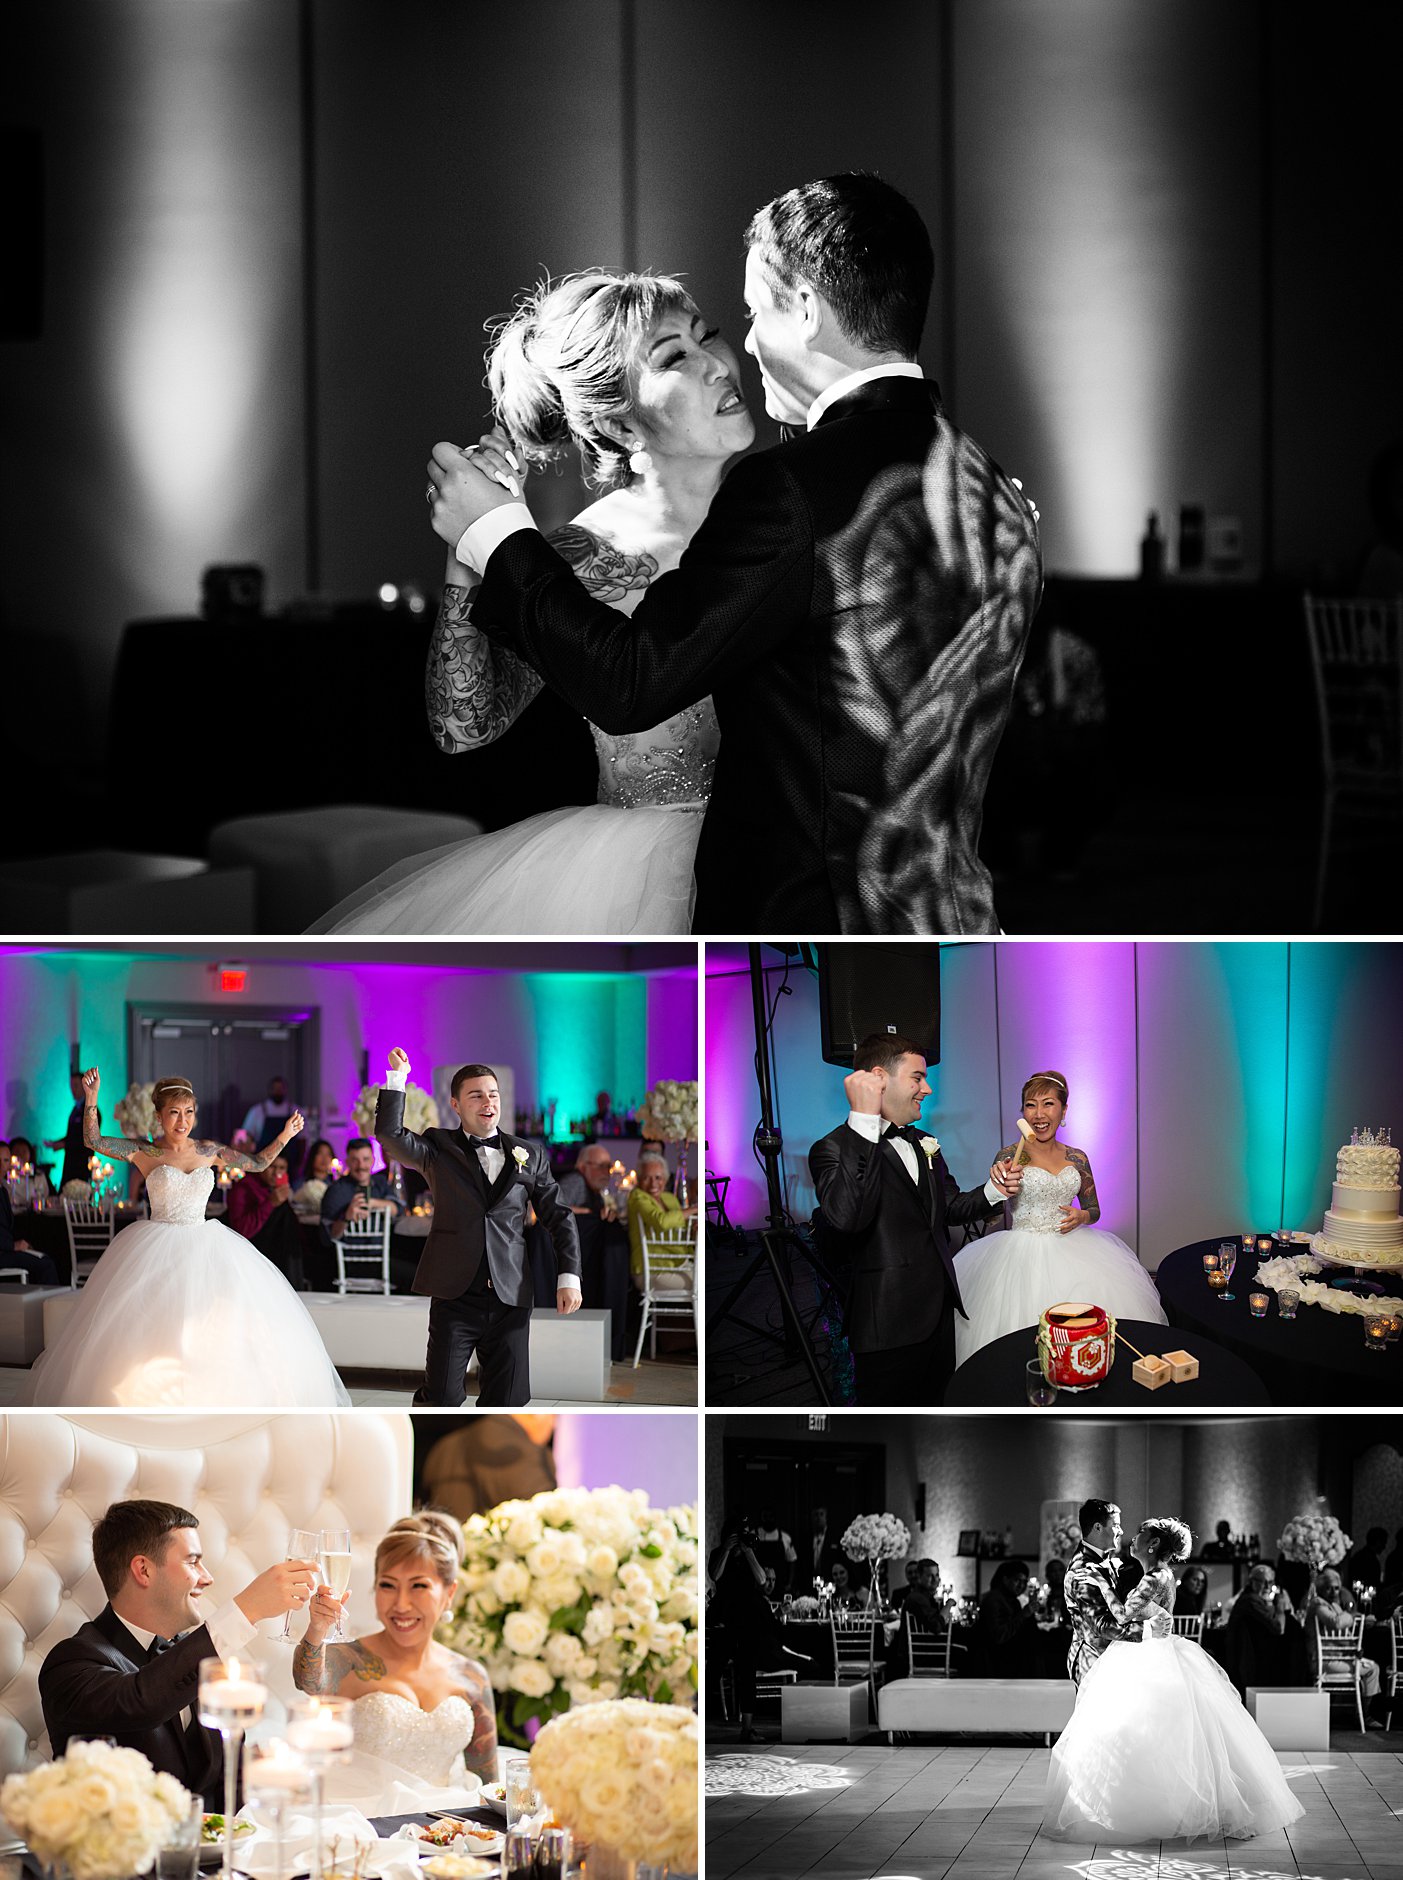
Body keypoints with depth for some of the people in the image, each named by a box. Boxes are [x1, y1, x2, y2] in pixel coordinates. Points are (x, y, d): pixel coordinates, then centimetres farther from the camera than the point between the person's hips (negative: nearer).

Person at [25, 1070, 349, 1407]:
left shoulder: (208, 1151, 8)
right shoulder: (145, 1153, -1)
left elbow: (257, 1163, 18)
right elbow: (93, 1140, -12)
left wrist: (285, 1136, 9)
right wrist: (91, 1100, -23)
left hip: (205, 1248, 3)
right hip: (159, 1250, -3)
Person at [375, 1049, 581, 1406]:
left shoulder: (530, 1156, 11)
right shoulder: (439, 1149, 7)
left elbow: (559, 1218, 12)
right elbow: (390, 1136, -9)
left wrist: (569, 1277, 2)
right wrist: (398, 1078, -13)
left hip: (511, 1297, 2)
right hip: (455, 1295, -2)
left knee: (506, 1400, 3)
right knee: (441, 1395, -4)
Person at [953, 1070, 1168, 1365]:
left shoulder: (1077, 1159, 8)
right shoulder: (1009, 1156, -2)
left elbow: (1094, 1210, 19)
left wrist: (1082, 1216, -3)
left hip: (1070, 1250, 4)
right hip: (1022, 1252, -3)